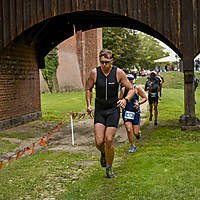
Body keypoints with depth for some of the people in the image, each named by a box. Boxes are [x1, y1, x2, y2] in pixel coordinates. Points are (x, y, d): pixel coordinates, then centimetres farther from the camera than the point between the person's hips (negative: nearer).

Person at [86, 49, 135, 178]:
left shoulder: (118, 73, -9)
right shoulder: (95, 72, -6)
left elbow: (131, 89, -1)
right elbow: (88, 89, 11)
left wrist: (125, 100, -21)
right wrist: (89, 105, -2)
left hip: (113, 110, -1)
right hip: (99, 110, 1)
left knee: (109, 140, -7)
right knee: (99, 142, -8)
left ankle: (109, 168, 14)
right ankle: (103, 154, 29)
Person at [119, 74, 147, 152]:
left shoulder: (137, 88, -4)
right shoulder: (123, 89, 2)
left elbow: (145, 98, 1)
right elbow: (120, 99, 13)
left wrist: (139, 103, -16)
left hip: (135, 112, -1)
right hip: (126, 112, 1)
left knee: (135, 133, -2)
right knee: (129, 130, -11)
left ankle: (139, 132, 36)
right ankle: (133, 146, 9)